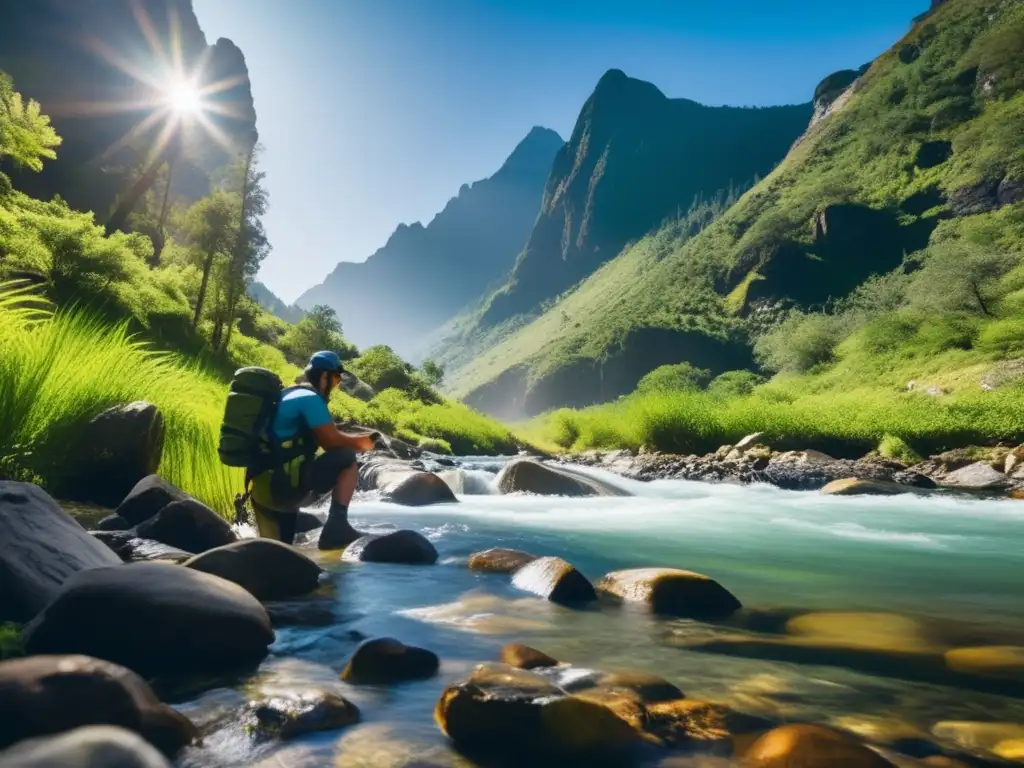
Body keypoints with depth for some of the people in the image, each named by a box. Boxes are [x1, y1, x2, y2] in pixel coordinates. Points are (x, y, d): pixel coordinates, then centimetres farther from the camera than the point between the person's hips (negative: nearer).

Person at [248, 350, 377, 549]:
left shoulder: (288, 395, 22)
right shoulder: (310, 398, -8)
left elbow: (324, 440, 24)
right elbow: (332, 441, -13)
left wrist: (357, 441, 15)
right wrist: (361, 442, 5)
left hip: (263, 489, 9)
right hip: (285, 484, -9)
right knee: (347, 460, -1)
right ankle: (337, 527, -5)